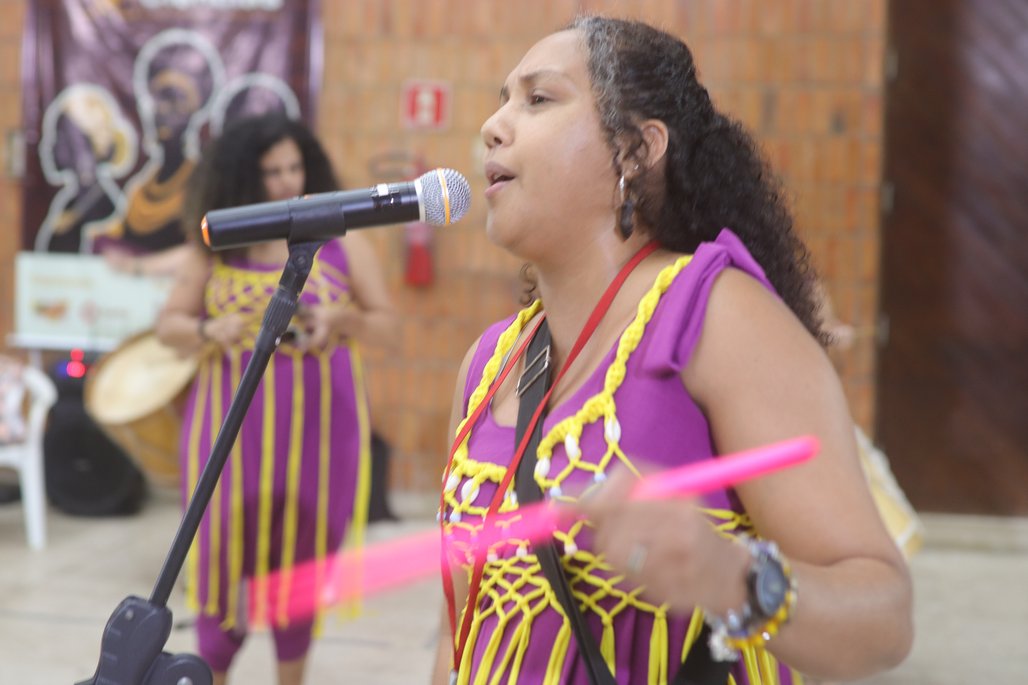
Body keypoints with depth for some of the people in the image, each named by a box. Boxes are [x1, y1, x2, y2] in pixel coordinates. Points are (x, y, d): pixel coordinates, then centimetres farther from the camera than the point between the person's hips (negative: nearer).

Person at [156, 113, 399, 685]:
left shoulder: (343, 242, 0)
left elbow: (390, 329, 2)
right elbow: (169, 325, 5)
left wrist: (341, 319, -18)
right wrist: (210, 330, -16)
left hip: (316, 430, 0)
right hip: (234, 428, 1)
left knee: (300, 558, 8)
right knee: (225, 552, 3)